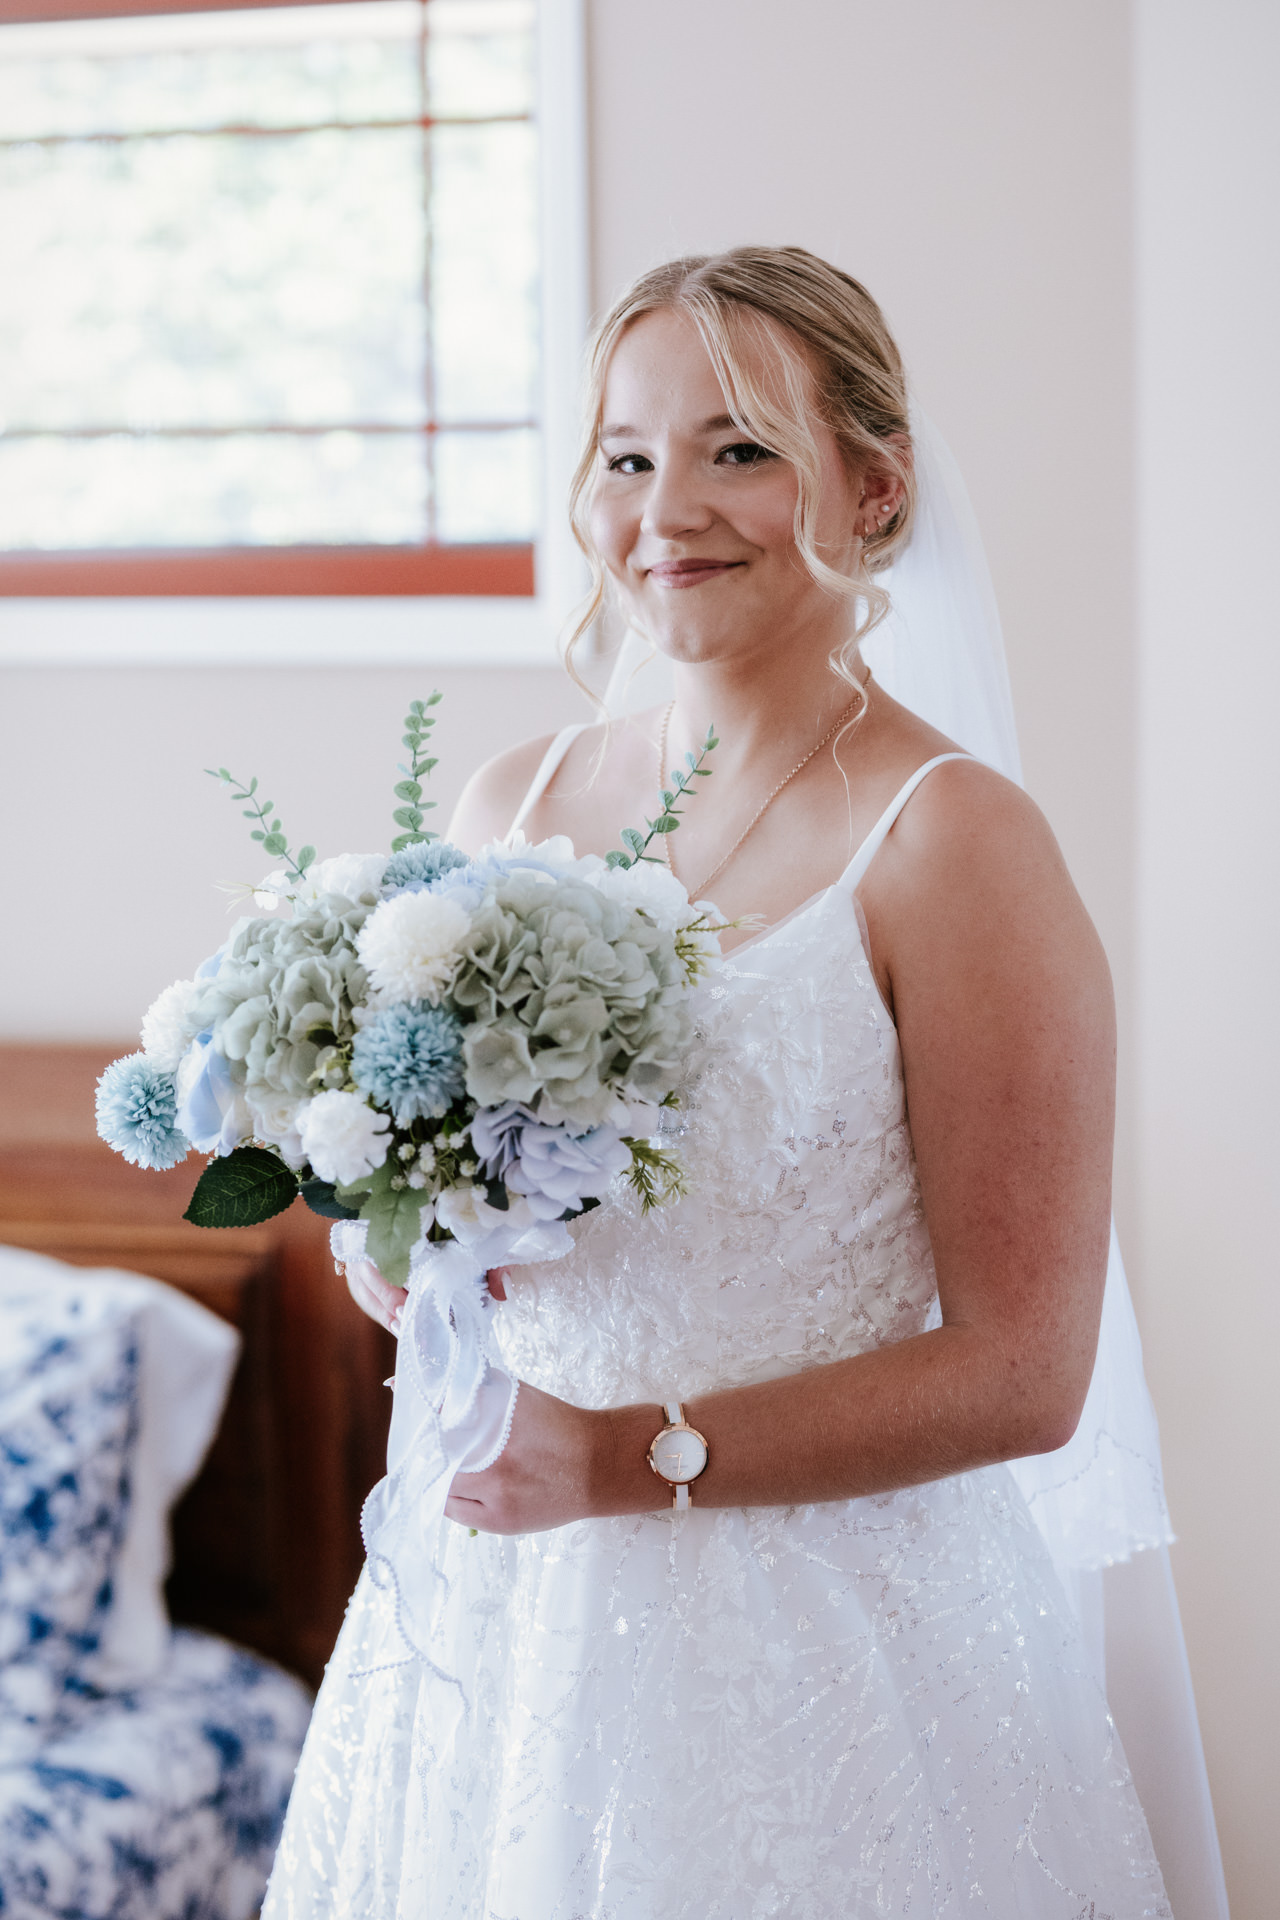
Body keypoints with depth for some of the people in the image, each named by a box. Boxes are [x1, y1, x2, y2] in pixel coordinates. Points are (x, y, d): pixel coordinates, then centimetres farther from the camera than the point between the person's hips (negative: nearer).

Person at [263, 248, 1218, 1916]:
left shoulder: (951, 844, -13)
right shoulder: (514, 805, 5)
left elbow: (1021, 1374, -15)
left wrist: (633, 1457, -17)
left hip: (827, 1640, -5)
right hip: (498, 1617, 5)